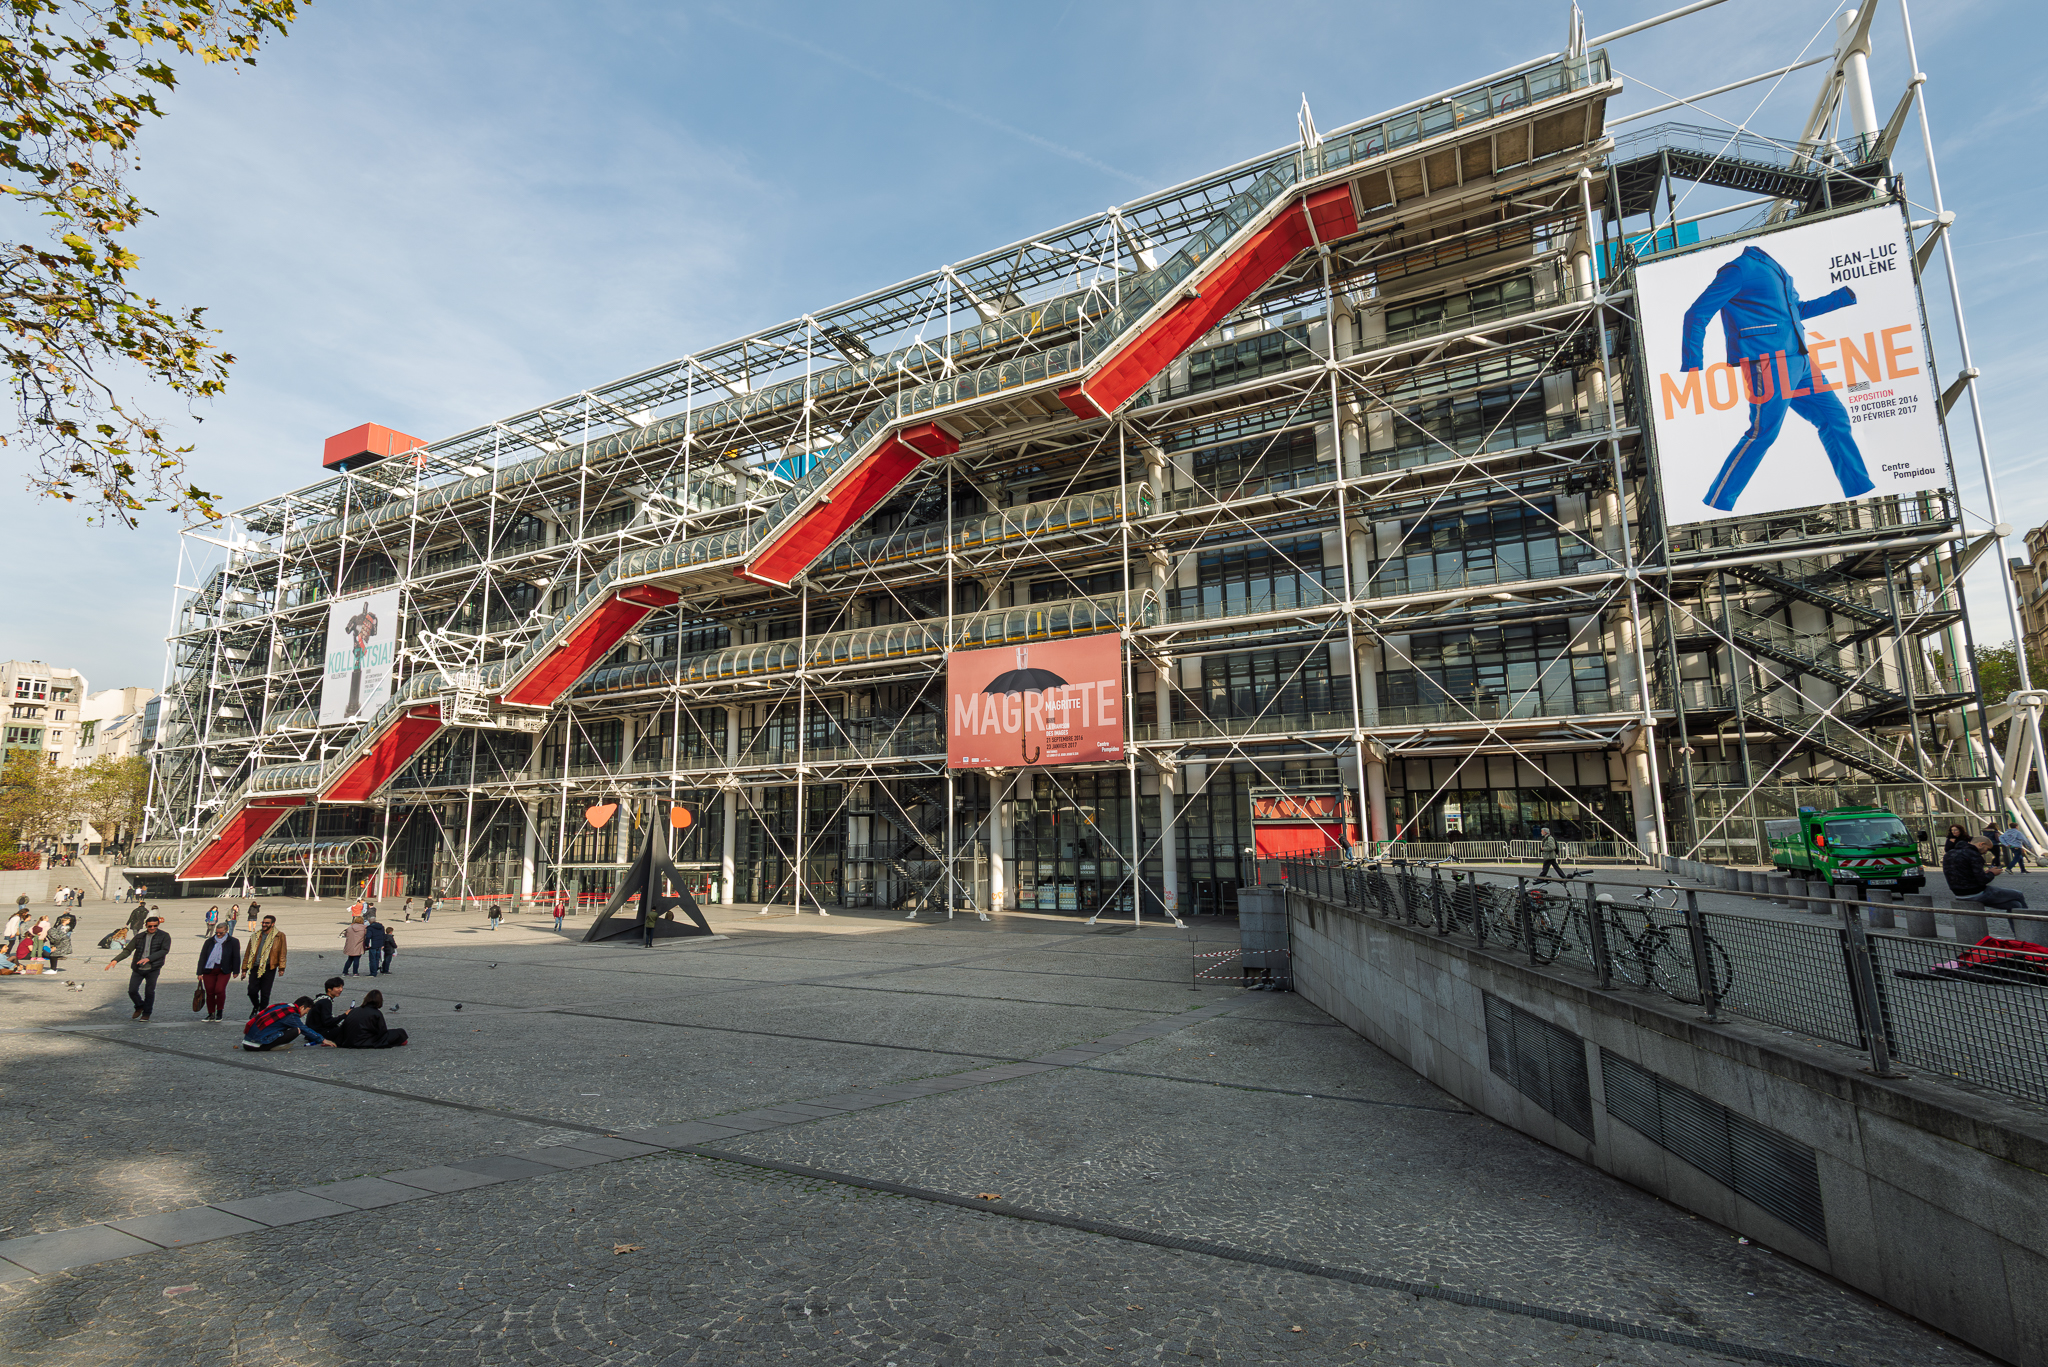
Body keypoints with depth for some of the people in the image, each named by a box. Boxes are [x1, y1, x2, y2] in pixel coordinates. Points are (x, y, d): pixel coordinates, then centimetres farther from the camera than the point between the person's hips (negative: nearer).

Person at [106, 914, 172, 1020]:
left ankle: (147, 1013, 19)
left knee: (149, 992, 1)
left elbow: (164, 950, -11)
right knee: (132, 991, -2)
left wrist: (149, 958, -23)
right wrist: (115, 960, -9)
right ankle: (139, 1007, 27)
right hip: (138, 969, 3)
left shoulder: (164, 936, -1)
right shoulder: (139, 937, 8)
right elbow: (127, 950, 7)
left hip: (152, 969, -3)